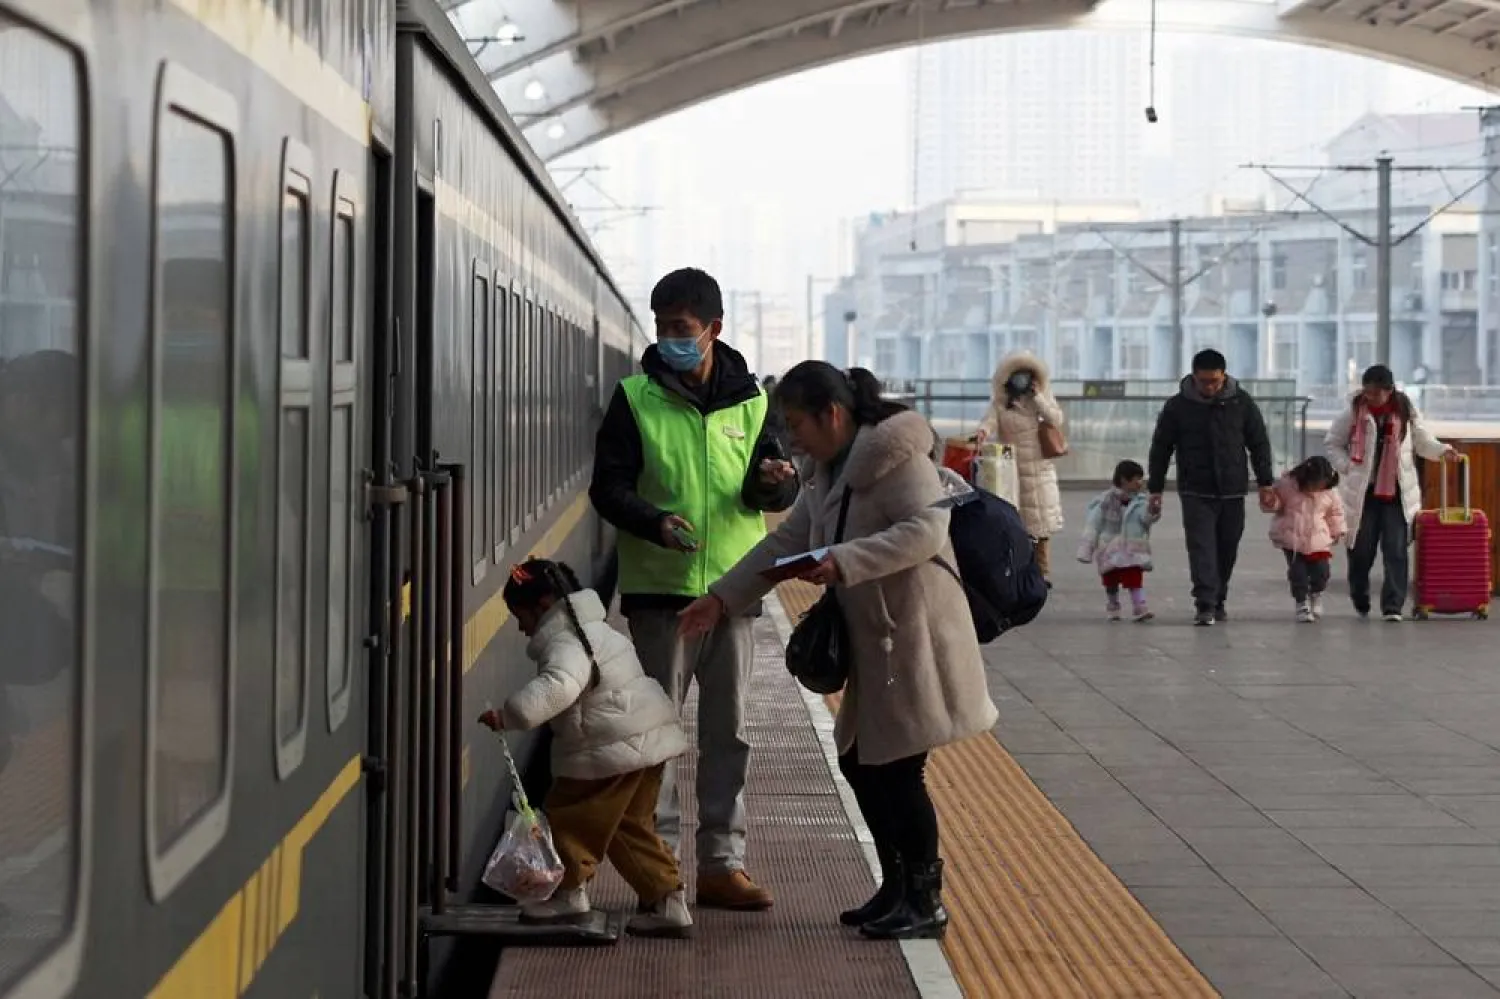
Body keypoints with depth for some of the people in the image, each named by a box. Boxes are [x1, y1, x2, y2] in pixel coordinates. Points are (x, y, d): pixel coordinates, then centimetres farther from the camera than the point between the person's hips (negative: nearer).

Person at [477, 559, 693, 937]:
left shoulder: (565, 643, -16)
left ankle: (572, 890, 16)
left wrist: (509, 714, -40)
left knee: (567, 814, 4)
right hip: (648, 741, 11)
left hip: (613, 750, -11)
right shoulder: (592, 629, 20)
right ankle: (666, 899, 13)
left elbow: (557, 687, -36)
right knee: (630, 825, 16)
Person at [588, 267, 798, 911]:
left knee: (729, 730, 6)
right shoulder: (636, 398, 0)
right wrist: (654, 522, -23)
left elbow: (773, 493, 7)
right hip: (659, 590, -2)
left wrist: (776, 482, -18)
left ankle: (721, 863, 13)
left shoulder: (750, 399, 7)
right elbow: (608, 486, -4)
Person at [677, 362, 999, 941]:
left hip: (915, 638, -10)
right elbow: (785, 543, 18)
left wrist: (845, 561, -32)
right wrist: (722, 599, 12)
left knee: (897, 768, -5)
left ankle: (926, 904, 7)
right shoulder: (830, 471, 16)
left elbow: (927, 529, -27)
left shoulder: (894, 456, -15)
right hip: (875, 644, 10)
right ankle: (897, 887, 26)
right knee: (860, 762, 14)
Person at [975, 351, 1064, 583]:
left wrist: (1038, 397, -9)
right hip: (1011, 471, -2)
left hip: (1040, 470, 2)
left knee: (1041, 523, 3)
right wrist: (983, 432, -39)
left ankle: (1043, 571, 10)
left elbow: (1057, 420, -4)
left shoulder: (1044, 399, 8)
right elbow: (990, 420, -17)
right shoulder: (999, 403, 0)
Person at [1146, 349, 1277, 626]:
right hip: (1196, 492, -2)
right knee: (1201, 547, -12)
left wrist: (1265, 483, 4)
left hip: (1233, 491, 2)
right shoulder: (1178, 406, -2)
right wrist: (1155, 489, 3)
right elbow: (1160, 449, 4)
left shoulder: (1241, 402, 2)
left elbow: (1259, 444, 8)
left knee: (1227, 549, 8)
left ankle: (1219, 601, 22)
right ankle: (1205, 605, -16)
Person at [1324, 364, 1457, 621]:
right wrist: (1347, 467, -5)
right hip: (1362, 493, 0)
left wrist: (1442, 451, -8)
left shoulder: (1406, 412, 2)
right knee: (1361, 550, 6)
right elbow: (1332, 443, 9)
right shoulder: (1353, 411, 1)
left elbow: (1423, 442, 11)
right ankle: (1360, 601, 27)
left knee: (1396, 552, -7)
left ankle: (1393, 606, -5)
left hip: (1397, 493, 0)